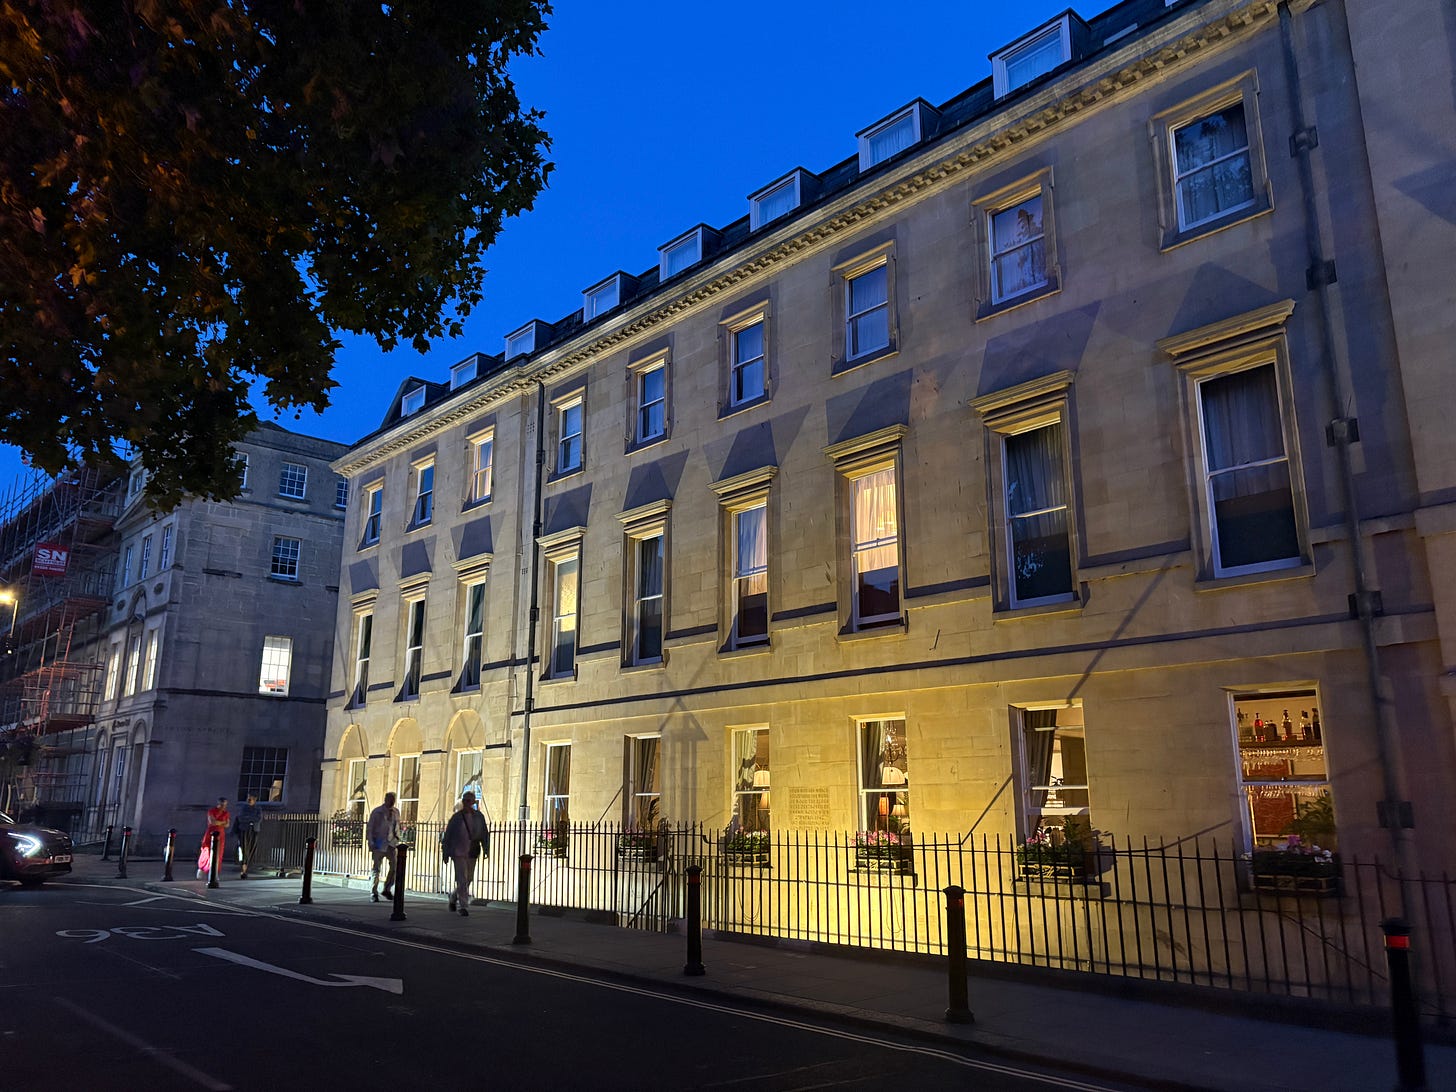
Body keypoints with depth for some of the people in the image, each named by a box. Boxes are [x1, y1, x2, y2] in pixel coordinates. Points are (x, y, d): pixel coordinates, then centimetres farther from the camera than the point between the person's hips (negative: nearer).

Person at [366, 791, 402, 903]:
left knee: (395, 866, -4)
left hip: (390, 843, 3)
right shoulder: (377, 812, -3)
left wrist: (397, 839, 7)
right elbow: (370, 828, -3)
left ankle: (387, 889, 13)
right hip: (379, 843, -3)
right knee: (376, 868, 1)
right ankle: (373, 892, 10)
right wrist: (371, 843, -10)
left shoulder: (396, 812, 9)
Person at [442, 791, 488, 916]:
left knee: (467, 880, 12)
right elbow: (448, 835, 2)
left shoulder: (479, 817, 3)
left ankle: (453, 899, 35)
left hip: (472, 853, 3)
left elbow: (484, 833, 7)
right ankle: (462, 906, -3)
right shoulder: (456, 817, -3)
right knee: (462, 880, -10)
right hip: (458, 852, -3)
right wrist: (446, 853, 1)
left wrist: (486, 849, -2)